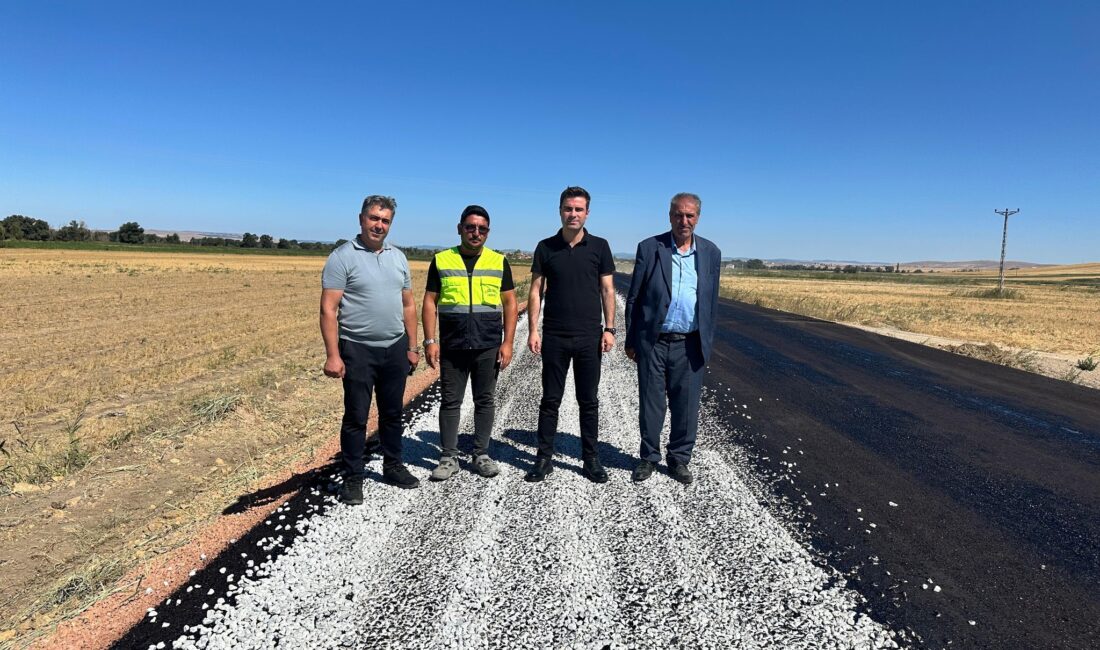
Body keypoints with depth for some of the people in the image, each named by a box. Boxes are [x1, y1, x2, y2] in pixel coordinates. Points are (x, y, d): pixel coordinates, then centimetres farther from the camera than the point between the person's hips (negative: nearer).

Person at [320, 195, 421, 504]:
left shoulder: (398, 257, 10)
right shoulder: (343, 256, -7)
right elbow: (328, 309, -11)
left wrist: (412, 347, 10)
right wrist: (332, 355, -17)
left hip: (395, 349, 5)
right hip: (358, 350, -5)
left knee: (392, 413, 15)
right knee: (356, 417, 4)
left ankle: (393, 466, 30)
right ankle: (353, 478, 17)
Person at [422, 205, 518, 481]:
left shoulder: (499, 262, 5)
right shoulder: (441, 260, 3)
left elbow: (510, 303, 5)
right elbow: (430, 302, 3)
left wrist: (508, 342, -3)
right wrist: (430, 340, -4)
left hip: (488, 346, 1)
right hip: (452, 346, 0)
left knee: (485, 401, 8)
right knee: (450, 402, 6)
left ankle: (482, 455, 21)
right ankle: (449, 457, 17)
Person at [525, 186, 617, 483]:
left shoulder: (599, 246, 2)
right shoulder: (546, 248, 3)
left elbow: (607, 290, 4)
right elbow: (536, 291, 3)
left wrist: (609, 328, -3)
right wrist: (533, 330, -5)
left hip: (589, 336, 0)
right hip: (554, 337, 0)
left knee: (588, 401, 9)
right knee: (550, 400, 8)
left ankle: (591, 459, 20)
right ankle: (544, 458, 18)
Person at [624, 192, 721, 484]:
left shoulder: (710, 252, 5)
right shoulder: (649, 248, -1)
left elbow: (711, 300, 11)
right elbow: (634, 297, 2)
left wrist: (707, 342, 8)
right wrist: (631, 340, 1)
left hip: (690, 344, 2)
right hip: (653, 341, -1)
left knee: (686, 406, 8)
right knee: (650, 403, 8)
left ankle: (679, 459, 27)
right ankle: (649, 457, 26)